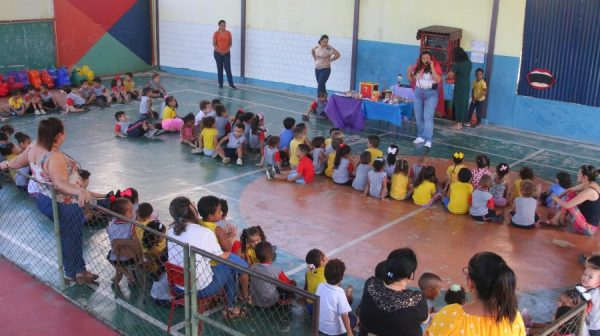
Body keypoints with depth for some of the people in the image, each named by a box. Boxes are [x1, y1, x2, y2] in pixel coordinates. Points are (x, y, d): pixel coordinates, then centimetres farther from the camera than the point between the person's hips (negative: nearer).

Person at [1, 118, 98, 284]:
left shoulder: (34, 146, -5)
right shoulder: (54, 157, -33)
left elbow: (18, 161, 13)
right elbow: (60, 183, -44)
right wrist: (80, 191, -60)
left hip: (44, 199, 10)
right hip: (62, 205, -10)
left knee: (69, 237, 23)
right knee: (71, 239, 9)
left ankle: (77, 269, 35)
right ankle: (75, 273, 24)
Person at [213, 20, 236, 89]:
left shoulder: (228, 33, 1)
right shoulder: (216, 33, -4)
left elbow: (230, 43, 3)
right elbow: (214, 44, -5)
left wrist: (226, 50, -10)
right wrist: (220, 51, -15)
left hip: (226, 53, 1)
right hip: (218, 53, -1)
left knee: (228, 68, -4)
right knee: (220, 69, 5)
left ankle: (231, 84, -1)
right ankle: (220, 84, 12)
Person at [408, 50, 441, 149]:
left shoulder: (435, 66, -7)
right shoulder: (417, 67, 3)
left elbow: (438, 80, -19)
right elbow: (412, 80, 12)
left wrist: (432, 67, -22)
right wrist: (409, 72, -7)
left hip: (431, 94, -5)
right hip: (418, 92, 5)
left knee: (428, 117, -13)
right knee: (418, 117, 10)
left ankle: (429, 140, -16)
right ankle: (422, 136, 24)